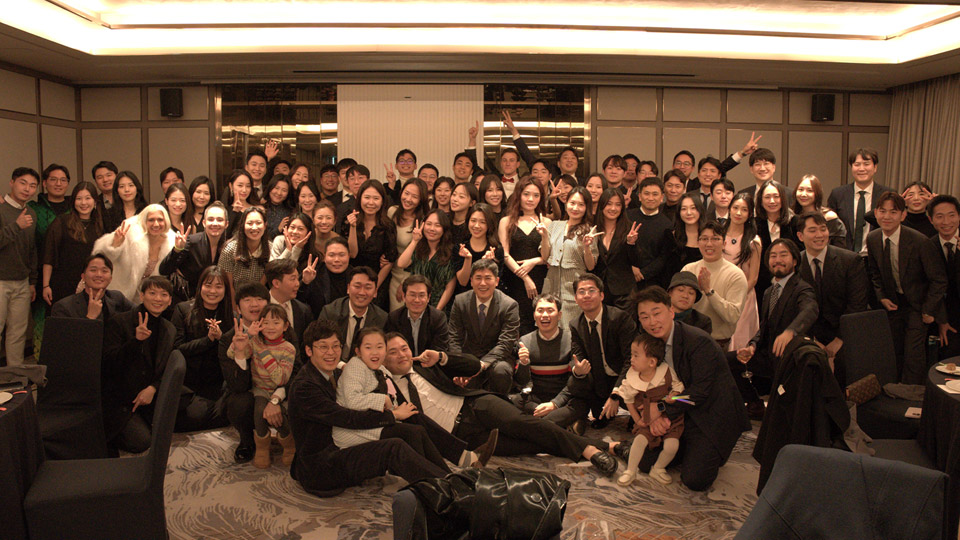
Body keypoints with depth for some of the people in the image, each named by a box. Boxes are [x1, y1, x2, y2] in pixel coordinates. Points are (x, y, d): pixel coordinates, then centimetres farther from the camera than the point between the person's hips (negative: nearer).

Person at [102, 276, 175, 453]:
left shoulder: (170, 330, 8)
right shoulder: (119, 322, -9)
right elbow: (108, 364, -18)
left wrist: (153, 388, -9)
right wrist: (136, 340, -31)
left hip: (146, 399, 6)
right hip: (117, 400, -6)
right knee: (140, 441, -19)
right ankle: (104, 432, 9)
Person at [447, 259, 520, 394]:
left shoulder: (510, 305, -11)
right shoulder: (460, 301, -2)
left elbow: (505, 344, -17)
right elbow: (454, 339, -2)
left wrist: (482, 364, -32)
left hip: (497, 358, -2)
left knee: (500, 371, -35)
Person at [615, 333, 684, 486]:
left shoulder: (666, 372, -14)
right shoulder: (632, 379, -10)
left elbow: (678, 386, 2)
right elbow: (628, 400, 5)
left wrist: (673, 395, -20)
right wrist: (636, 419, -1)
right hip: (647, 421, 1)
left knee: (672, 445, -18)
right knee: (640, 439, -21)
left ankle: (658, 469, 10)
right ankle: (630, 471, 0)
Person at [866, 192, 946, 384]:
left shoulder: (919, 242, -22)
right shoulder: (872, 239, -8)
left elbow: (939, 280, -13)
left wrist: (929, 310, -13)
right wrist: (881, 297, -2)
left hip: (919, 304, -4)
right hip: (893, 303, 4)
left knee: (913, 354, -7)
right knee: (896, 353, 11)